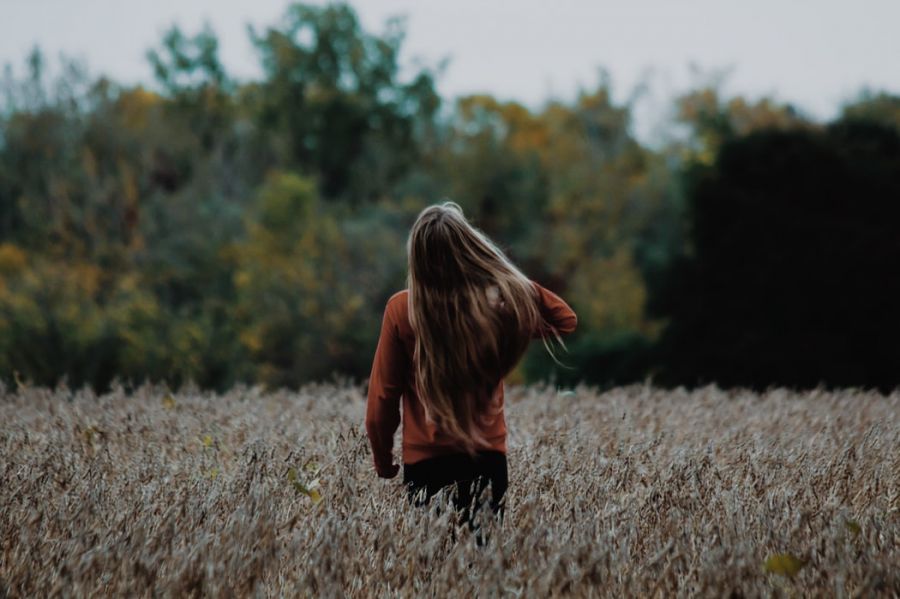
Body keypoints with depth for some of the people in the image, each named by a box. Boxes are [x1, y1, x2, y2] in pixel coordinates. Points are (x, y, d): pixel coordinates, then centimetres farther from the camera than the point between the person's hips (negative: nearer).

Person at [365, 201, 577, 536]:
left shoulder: (402, 309, -11)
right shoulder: (505, 299, -8)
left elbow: (382, 396, -5)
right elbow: (565, 321, 12)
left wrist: (382, 459, 9)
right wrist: (523, 287, 5)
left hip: (424, 459, -1)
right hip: (487, 456, 1)